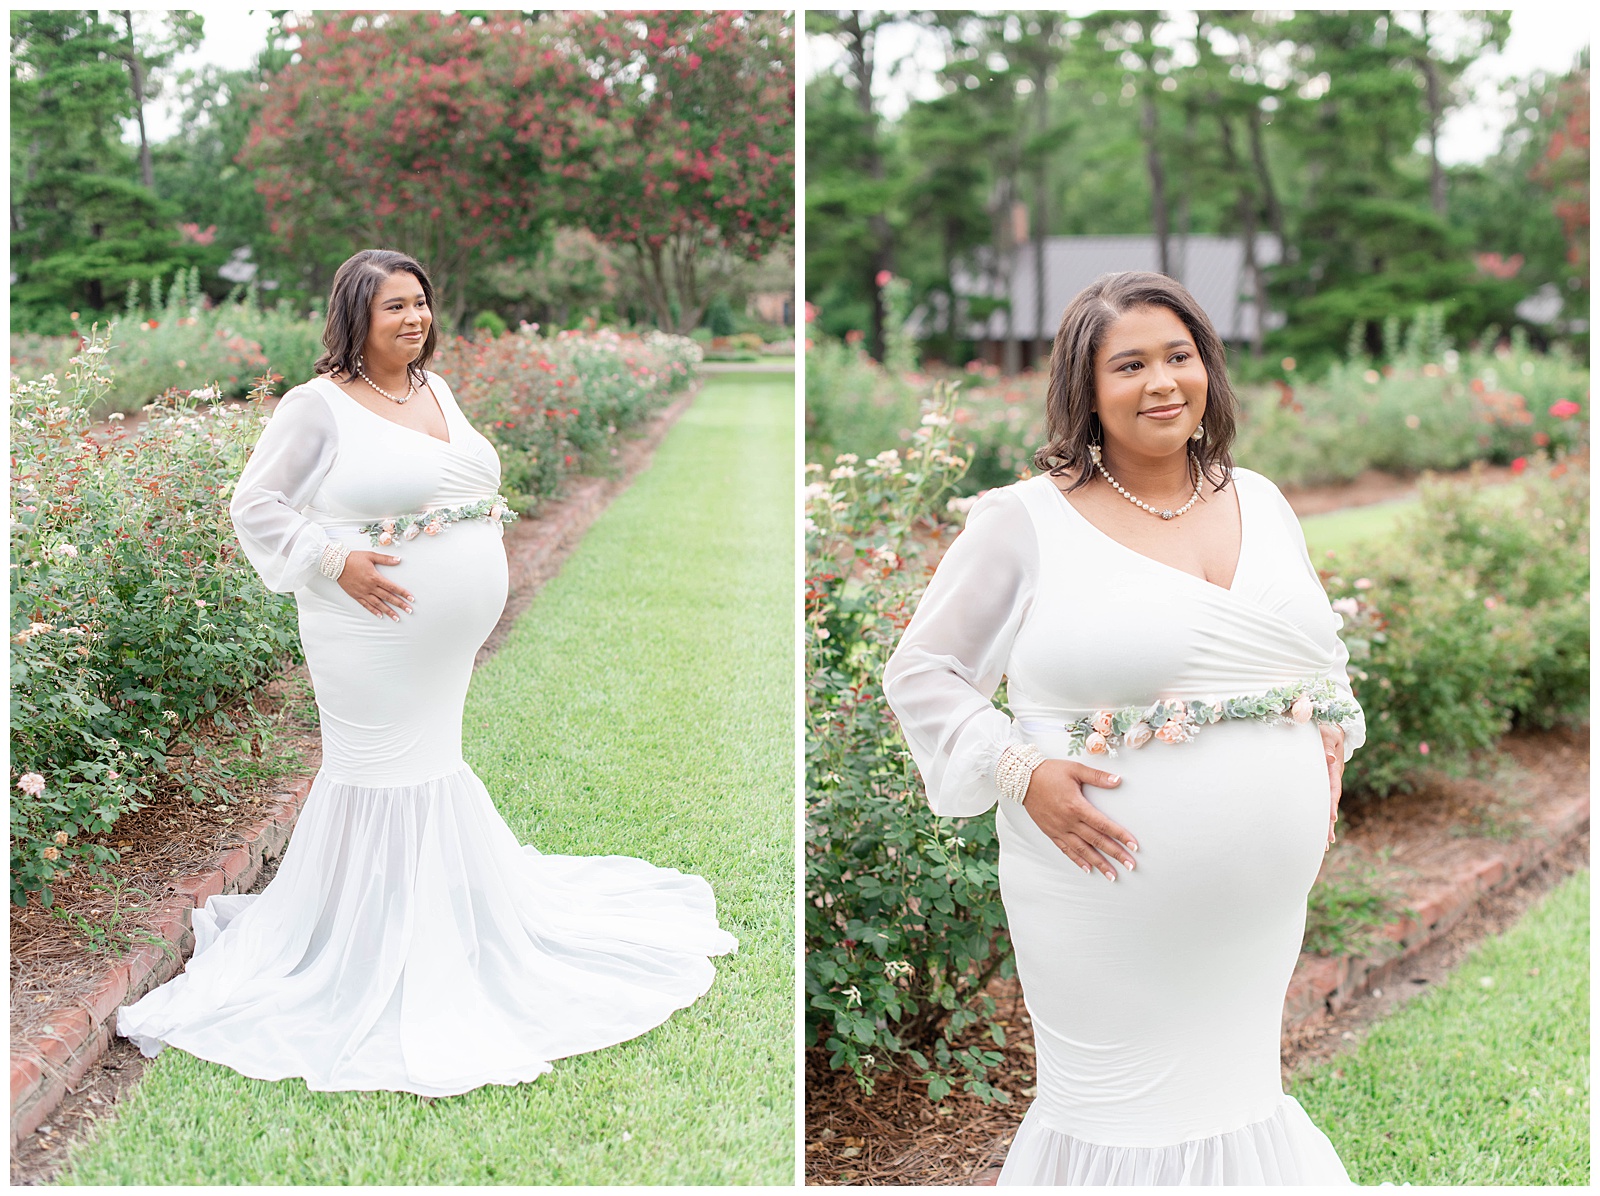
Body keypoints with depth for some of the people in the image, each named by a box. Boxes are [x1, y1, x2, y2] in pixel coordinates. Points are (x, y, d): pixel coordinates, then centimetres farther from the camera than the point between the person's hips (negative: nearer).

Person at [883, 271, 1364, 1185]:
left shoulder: (1261, 501, 10)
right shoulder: (1028, 519, -7)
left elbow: (1323, 646, 25)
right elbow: (922, 674, -4)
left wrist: (1329, 748, 7)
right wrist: (1023, 774, -17)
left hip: (1265, 891, 5)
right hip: (1114, 885, -5)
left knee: (1243, 1083, 18)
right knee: (1121, 1109, 5)